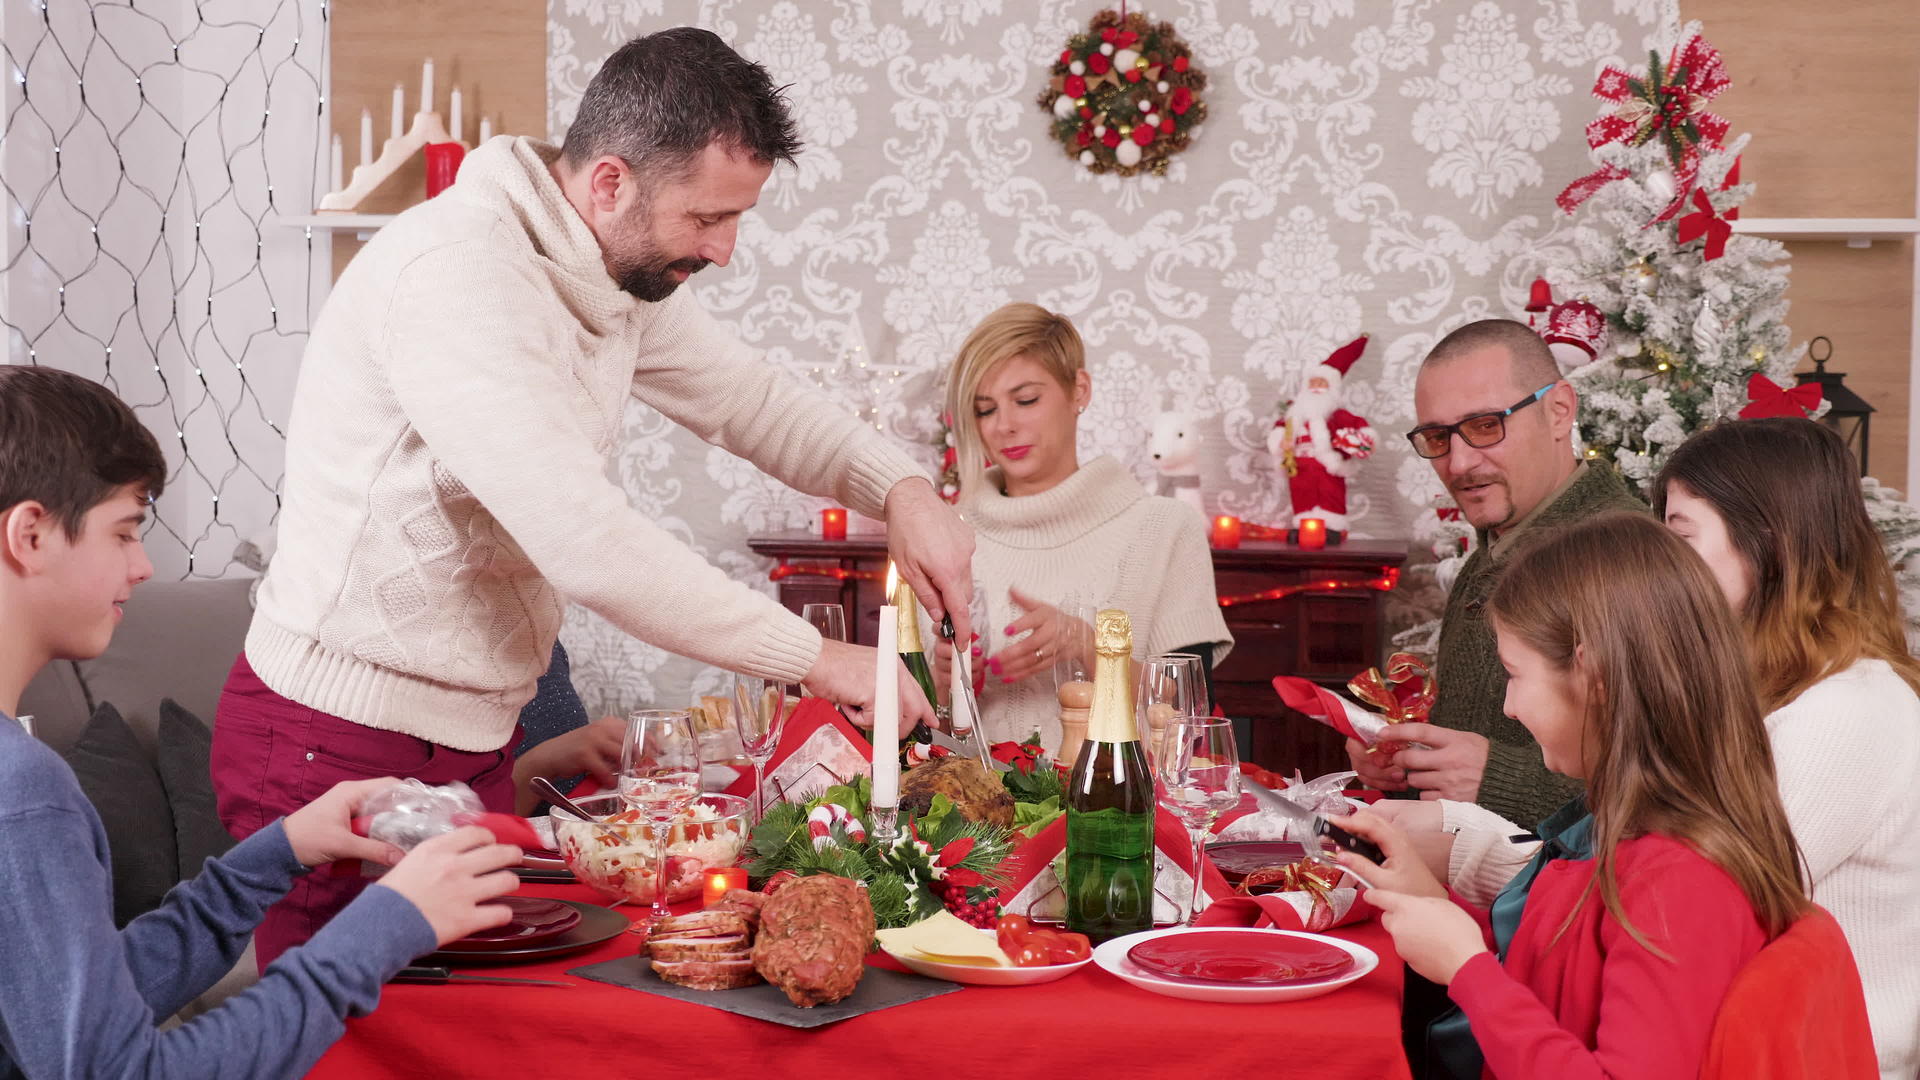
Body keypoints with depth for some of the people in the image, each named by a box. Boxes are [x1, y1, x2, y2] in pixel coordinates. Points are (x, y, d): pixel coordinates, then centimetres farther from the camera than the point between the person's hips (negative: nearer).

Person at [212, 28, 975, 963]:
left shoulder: (622, 275, 4)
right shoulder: (455, 273, -24)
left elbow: (749, 399, 17)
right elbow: (587, 544, -30)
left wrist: (900, 489, -3)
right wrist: (814, 658, -22)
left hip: (473, 742, 8)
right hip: (341, 746, -8)